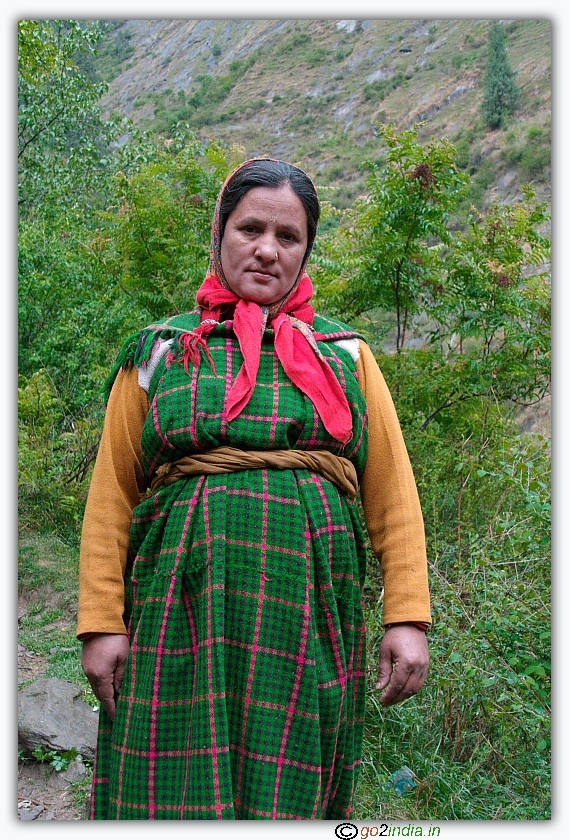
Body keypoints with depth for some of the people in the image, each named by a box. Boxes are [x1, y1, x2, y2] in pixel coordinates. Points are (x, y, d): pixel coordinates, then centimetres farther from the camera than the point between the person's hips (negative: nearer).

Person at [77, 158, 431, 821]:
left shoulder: (345, 355, 12)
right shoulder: (158, 351, 9)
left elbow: (393, 494, 6)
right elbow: (110, 496, 5)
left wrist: (407, 616, -3)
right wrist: (101, 621, -3)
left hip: (308, 605, 1)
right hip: (185, 607, 0)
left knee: (294, 788, 7)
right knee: (177, 784, 3)